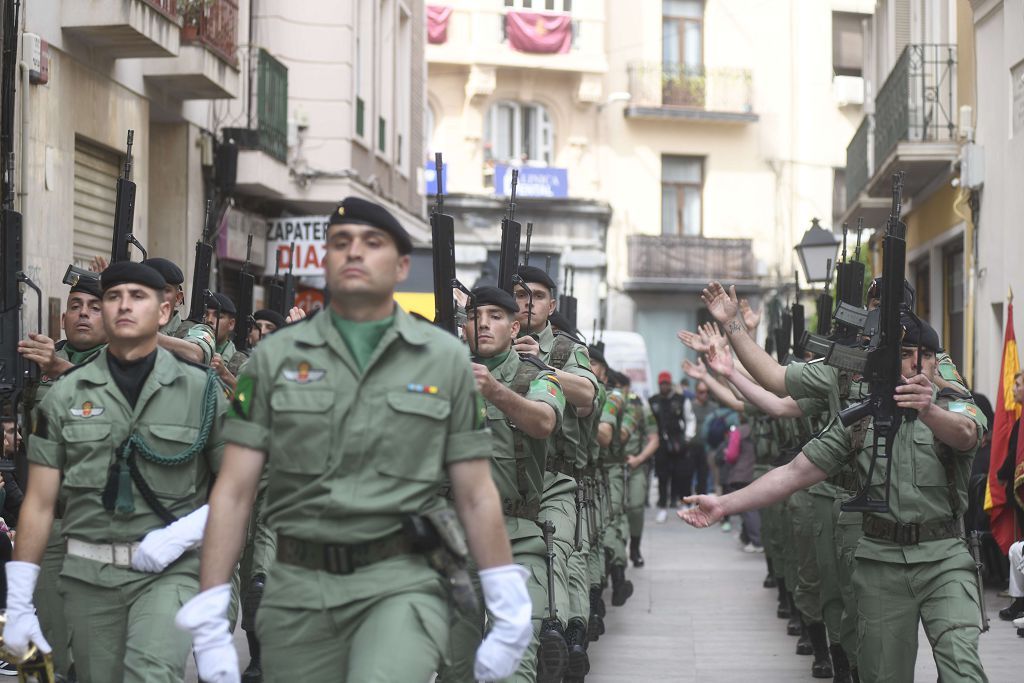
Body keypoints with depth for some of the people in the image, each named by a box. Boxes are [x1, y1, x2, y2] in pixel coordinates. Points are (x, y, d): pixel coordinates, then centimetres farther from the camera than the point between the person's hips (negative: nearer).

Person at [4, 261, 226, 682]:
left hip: (170, 569, -2)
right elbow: (39, 504, 6)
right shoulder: (65, 395, 6)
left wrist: (182, 535, -11)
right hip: (88, 575, 3)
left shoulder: (200, 389, 3)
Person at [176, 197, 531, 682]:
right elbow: (233, 491, 3)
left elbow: (476, 496, 7)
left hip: (402, 584, -2)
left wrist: (508, 611, 3)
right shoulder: (275, 357, 7)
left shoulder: (445, 359, 7)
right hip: (297, 591, 2)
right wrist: (209, 616, -4)